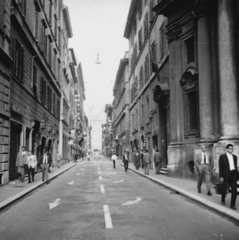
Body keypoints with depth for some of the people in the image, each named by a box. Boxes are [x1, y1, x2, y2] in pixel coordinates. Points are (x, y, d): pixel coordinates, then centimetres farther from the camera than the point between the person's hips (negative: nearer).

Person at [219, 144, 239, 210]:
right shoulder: (222, 156, -5)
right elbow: (220, 167, -6)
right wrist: (221, 177, -11)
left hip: (233, 175, 4)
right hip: (226, 175, -3)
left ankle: (233, 205, 5)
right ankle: (223, 200, 38)